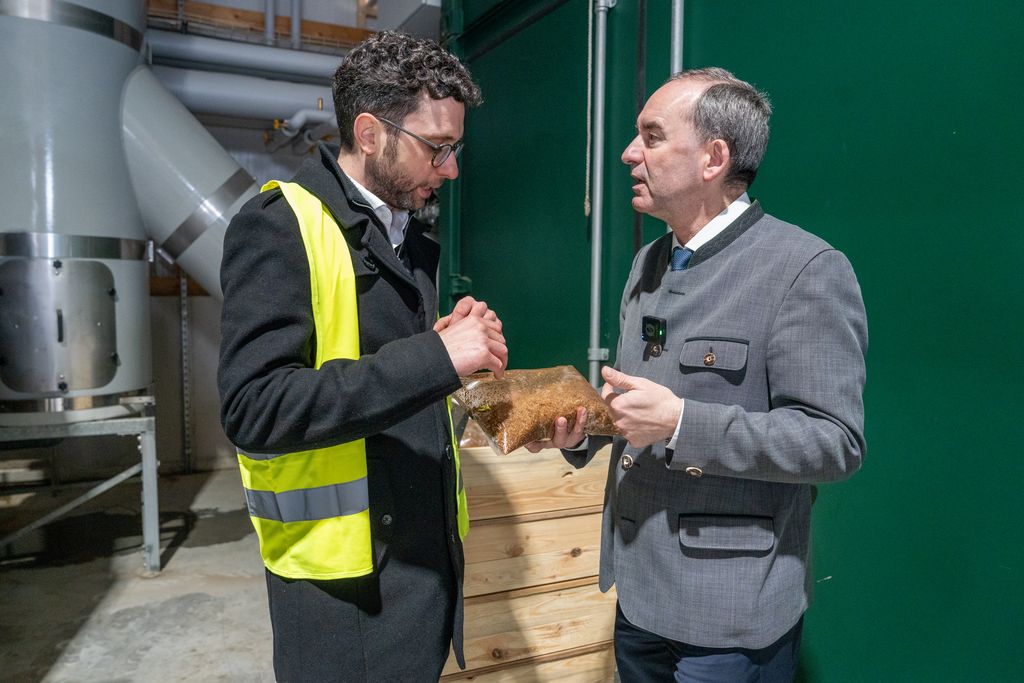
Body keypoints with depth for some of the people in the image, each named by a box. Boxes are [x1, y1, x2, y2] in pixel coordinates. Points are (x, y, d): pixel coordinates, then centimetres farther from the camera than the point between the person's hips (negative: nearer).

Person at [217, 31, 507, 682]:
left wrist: (452, 347, -3)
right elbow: (255, 409, -23)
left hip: (433, 550, 7)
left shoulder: (413, 237, 11)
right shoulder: (279, 225, -14)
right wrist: (433, 357, -26)